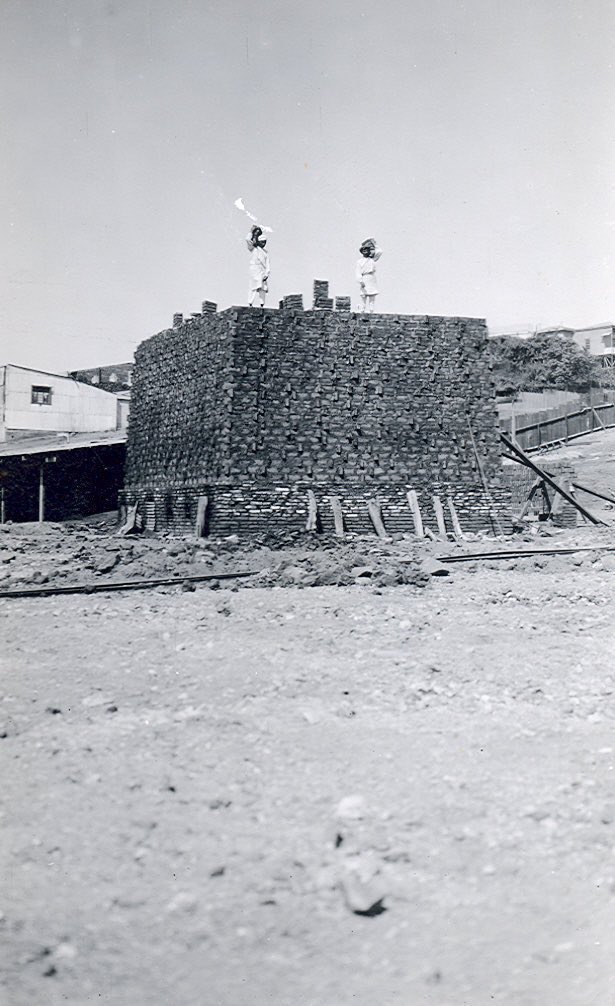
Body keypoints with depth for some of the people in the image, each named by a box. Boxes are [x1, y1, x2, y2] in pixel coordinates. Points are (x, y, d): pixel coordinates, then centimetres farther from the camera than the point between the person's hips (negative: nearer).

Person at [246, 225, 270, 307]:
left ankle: (261, 304, -8)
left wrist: (267, 273, -1)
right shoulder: (253, 249, 11)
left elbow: (267, 264, 13)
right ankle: (250, 303, -21)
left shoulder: (266, 253, 22)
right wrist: (252, 232, 6)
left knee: (263, 288, -6)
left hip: (263, 271, 5)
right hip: (255, 269, -5)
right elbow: (247, 240, -3)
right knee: (257, 287, -18)